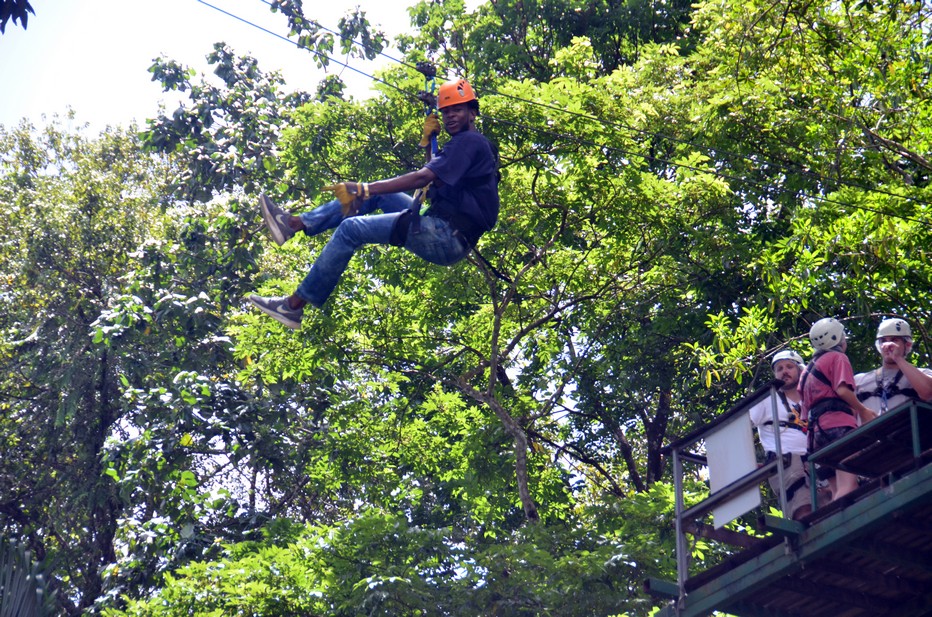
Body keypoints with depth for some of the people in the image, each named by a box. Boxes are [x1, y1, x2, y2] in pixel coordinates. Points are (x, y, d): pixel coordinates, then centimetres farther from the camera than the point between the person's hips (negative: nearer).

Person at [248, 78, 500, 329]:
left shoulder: (469, 141, -9)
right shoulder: (471, 144, 24)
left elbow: (422, 178, -22)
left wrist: (363, 190, -24)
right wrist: (428, 142, 13)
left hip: (448, 236, -10)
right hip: (447, 234, 10)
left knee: (350, 229, -13)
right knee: (378, 192, 13)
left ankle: (294, 305, -11)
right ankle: (294, 223, 6)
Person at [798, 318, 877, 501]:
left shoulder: (809, 368, 29)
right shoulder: (838, 357, 7)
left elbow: (805, 409, 24)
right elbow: (842, 390, -8)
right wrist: (863, 411, 1)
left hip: (818, 430, 8)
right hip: (839, 424, -8)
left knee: (837, 490, 0)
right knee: (848, 485, -23)